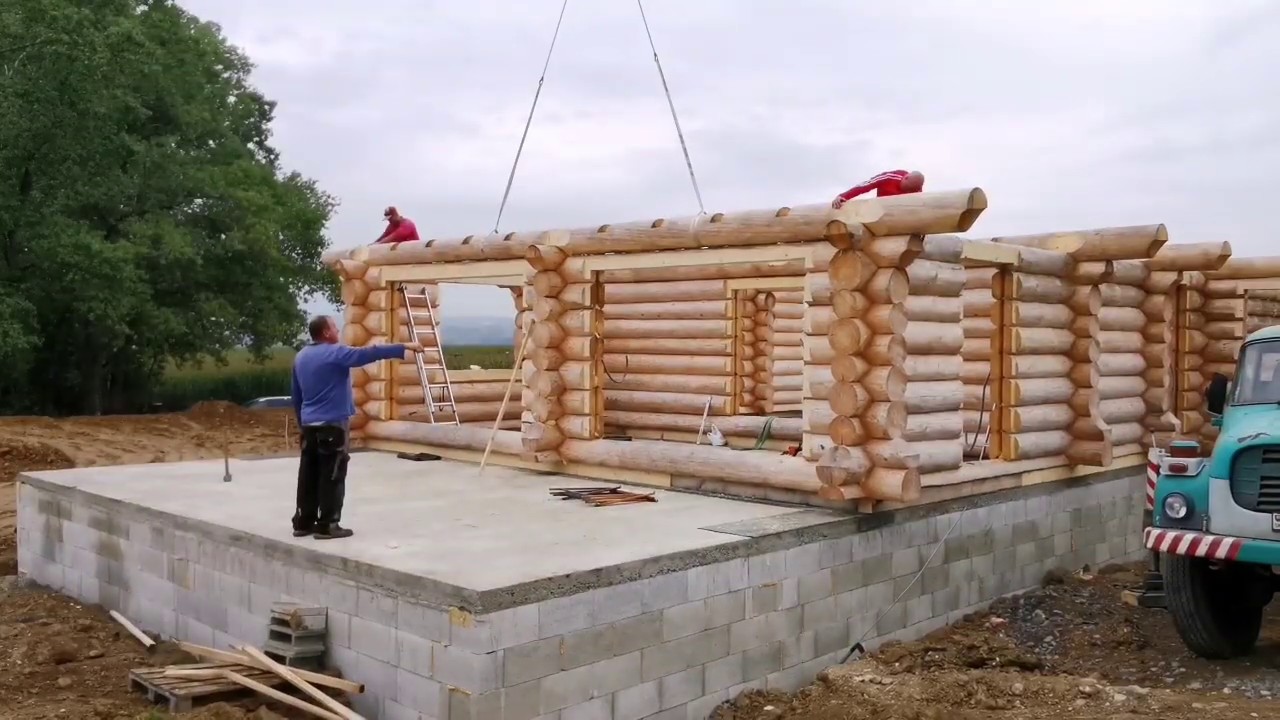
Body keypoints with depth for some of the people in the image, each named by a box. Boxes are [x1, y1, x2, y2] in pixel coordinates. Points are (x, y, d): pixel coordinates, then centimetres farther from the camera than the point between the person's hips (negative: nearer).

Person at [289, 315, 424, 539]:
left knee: (309, 475, 11)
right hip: (332, 424, -8)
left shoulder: (301, 357, 14)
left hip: (309, 424, 8)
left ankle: (303, 522, 15)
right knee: (332, 475, -4)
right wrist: (403, 347, -17)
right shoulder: (335, 353, -12)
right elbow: (369, 353, -20)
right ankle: (327, 525, -3)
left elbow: (296, 396, 20)